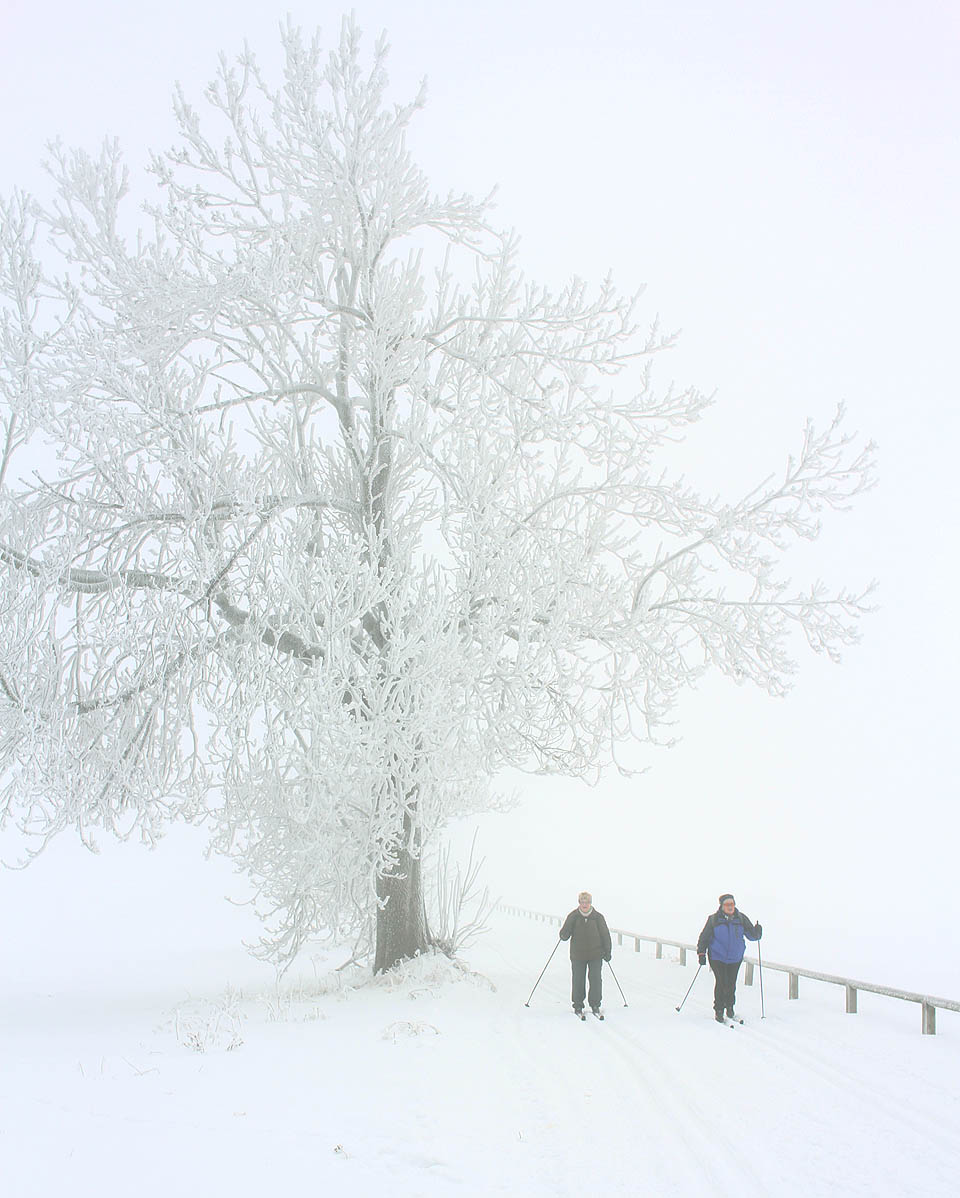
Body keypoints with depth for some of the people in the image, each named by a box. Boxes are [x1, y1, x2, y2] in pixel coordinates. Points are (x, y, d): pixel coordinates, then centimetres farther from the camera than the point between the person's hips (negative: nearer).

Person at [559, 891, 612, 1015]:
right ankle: (578, 1005, 15)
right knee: (578, 980, 1)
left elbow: (605, 935, 8)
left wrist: (608, 952, 6)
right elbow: (564, 936, -7)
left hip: (596, 955, 0)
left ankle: (595, 1004, 14)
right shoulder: (573, 916, -3)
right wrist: (569, 923, -24)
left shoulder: (598, 917, -2)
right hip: (578, 955, 0)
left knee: (595, 979, -1)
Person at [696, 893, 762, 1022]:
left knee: (731, 984, 6)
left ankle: (730, 1009, 27)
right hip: (717, 957, -2)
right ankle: (718, 1010, 5)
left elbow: (752, 935, 4)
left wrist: (757, 932, -18)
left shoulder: (741, 919, 2)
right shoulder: (714, 919, -4)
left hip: (735, 958, 2)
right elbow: (704, 937, 1)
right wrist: (701, 953, -6)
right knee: (721, 983, -10)